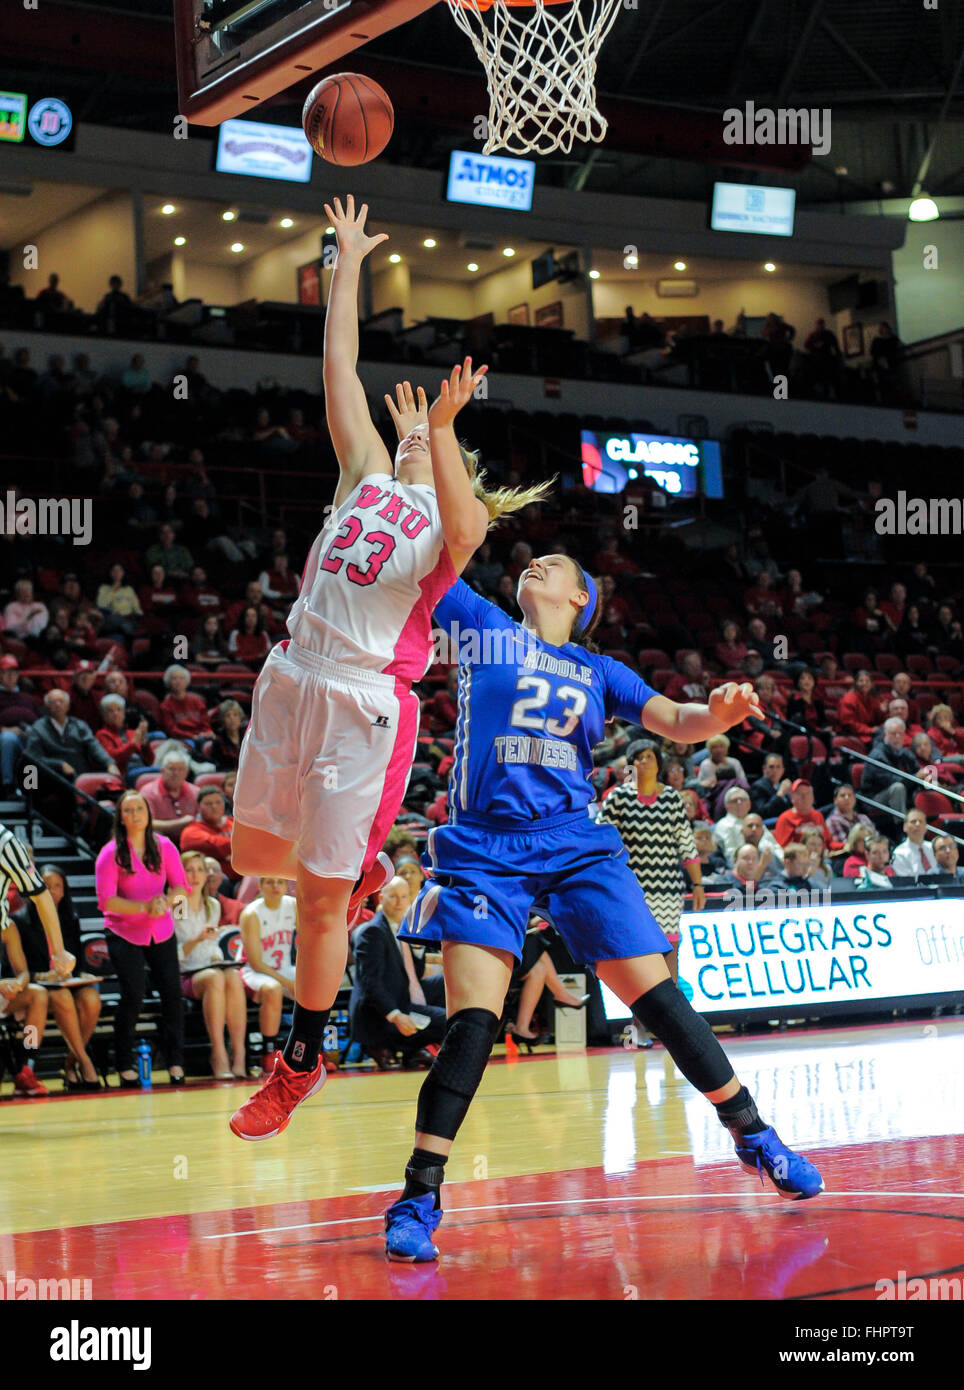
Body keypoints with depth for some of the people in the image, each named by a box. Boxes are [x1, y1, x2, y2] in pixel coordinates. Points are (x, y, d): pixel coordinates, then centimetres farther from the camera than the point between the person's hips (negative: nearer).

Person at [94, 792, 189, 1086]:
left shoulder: (164, 846, 2)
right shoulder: (111, 853, -8)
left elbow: (180, 886, 5)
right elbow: (106, 900, -14)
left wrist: (168, 901, -18)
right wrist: (145, 907, -24)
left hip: (162, 932, 3)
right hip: (124, 933, -3)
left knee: (172, 992, -4)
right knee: (133, 997, -11)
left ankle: (175, 1062, 8)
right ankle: (125, 1066, 3)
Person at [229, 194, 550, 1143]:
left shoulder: (454, 522, 3)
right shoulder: (368, 478, 16)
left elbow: (464, 529, -23)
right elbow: (339, 369, 16)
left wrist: (441, 427, -33)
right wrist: (348, 262, 17)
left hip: (366, 699, -6)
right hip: (292, 677, 6)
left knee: (319, 896, -1)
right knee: (252, 854, 13)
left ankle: (299, 1063, 13)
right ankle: (360, 868, 43)